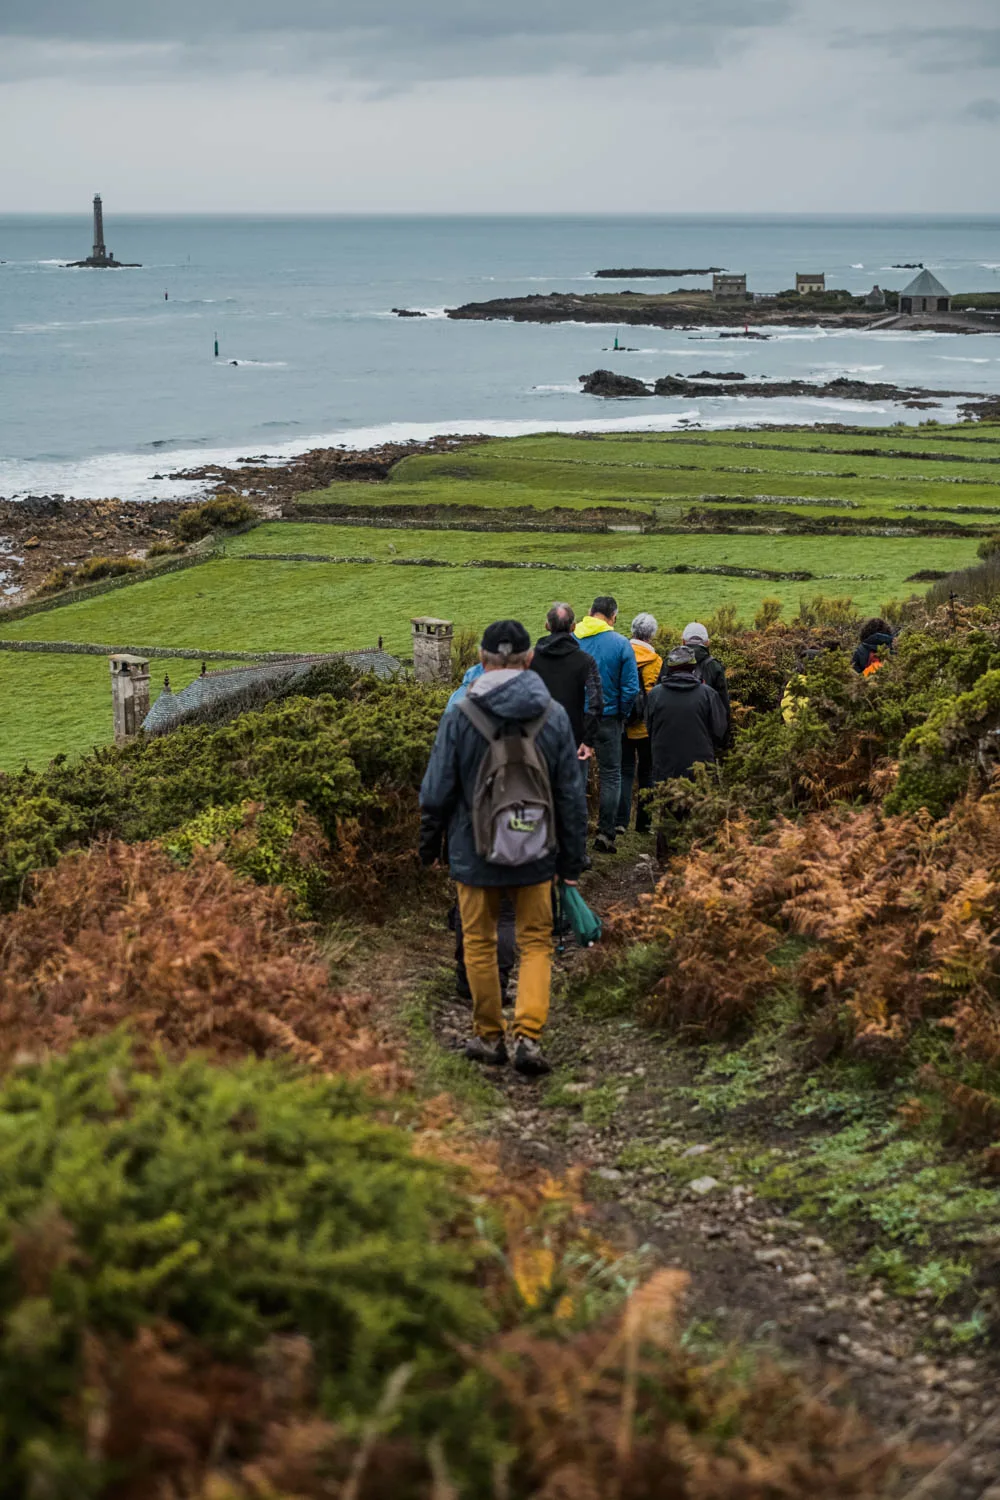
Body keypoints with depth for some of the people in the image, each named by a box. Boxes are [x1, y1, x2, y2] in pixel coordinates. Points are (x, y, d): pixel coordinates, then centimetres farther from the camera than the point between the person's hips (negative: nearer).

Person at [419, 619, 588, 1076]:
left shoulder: (460, 716, -10)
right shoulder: (553, 716, -4)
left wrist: (429, 846, 12)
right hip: (536, 855, 1)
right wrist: (573, 861, 10)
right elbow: (571, 795, 1)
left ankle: (489, 1037, 23)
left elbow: (437, 791, -4)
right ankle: (527, 1035, -3)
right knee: (535, 944, 11)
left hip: (475, 854, -1)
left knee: (480, 944, 14)